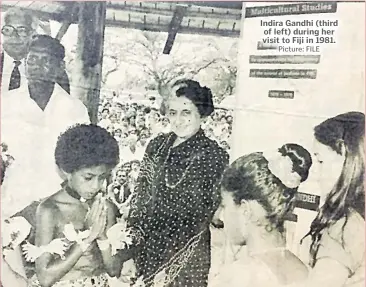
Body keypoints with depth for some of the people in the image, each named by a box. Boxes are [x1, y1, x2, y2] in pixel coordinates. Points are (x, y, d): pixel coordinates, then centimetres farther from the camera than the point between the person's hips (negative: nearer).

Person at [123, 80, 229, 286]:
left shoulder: (215, 157, -13)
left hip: (186, 260, -4)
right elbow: (140, 200, 2)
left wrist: (170, 268, -11)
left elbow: (206, 218, -11)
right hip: (147, 250, 4)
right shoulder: (157, 146, 0)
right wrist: (131, 255, -2)